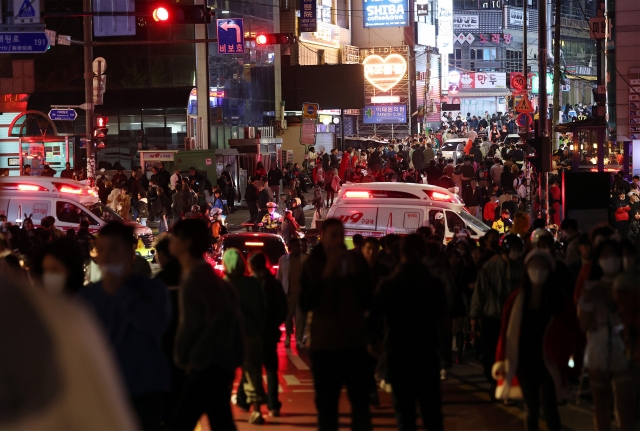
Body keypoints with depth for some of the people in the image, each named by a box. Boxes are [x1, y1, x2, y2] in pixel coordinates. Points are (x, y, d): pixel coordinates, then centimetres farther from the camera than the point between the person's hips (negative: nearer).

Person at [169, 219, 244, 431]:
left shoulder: (199, 275, -15)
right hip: (210, 365, 10)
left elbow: (223, 317, -24)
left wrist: (197, 356, -20)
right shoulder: (192, 274, 14)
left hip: (208, 366, -10)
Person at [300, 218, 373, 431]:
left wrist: (355, 274, -16)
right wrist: (325, 276, -19)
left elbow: (368, 301, -4)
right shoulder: (312, 264, 1)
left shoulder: (356, 261, 2)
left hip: (355, 342, 0)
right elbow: (305, 305, -9)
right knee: (326, 405, 4)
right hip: (324, 343, 0)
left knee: (361, 402, 1)